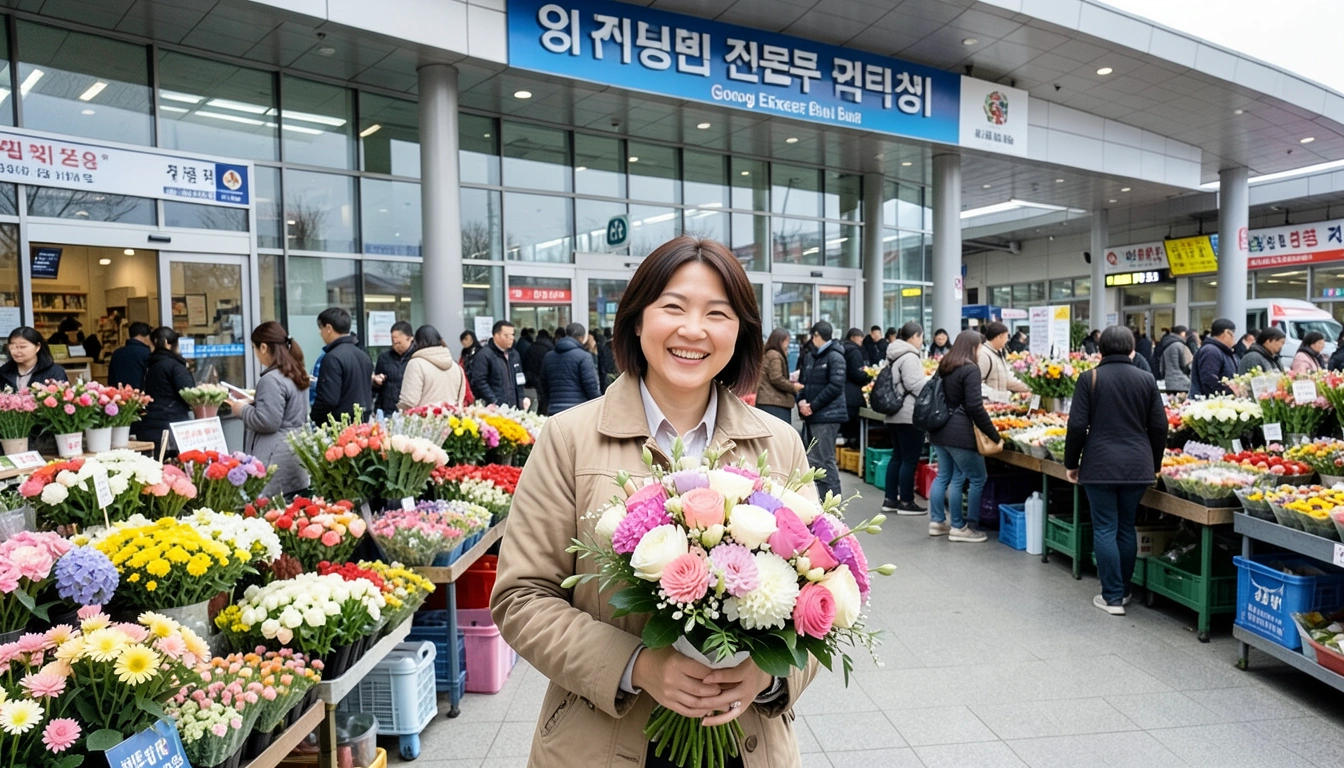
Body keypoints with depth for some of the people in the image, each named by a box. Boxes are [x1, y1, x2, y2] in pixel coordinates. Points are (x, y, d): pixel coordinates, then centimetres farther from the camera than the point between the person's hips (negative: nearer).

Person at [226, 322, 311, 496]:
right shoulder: (296, 373, 12)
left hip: (278, 458, -10)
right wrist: (253, 403, 17)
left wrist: (243, 410, -4)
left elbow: (268, 422, -19)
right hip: (295, 450, 10)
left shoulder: (272, 379, -16)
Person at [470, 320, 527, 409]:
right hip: (494, 409, -7)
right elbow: (479, 381, -14)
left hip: (514, 408, 7)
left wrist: (522, 398, 15)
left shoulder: (514, 354, 18)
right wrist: (493, 402, -19)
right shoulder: (484, 355, -7)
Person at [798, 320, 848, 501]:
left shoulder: (835, 357, -8)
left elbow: (835, 387, -17)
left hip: (827, 416, -9)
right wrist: (802, 401, -1)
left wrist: (812, 406, -15)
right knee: (824, 460, 13)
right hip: (813, 416, 9)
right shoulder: (813, 357, 18)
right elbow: (805, 382, 19)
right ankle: (822, 499, 20)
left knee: (819, 460, -12)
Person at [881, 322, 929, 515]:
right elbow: (915, 385, -20)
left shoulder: (895, 355, 15)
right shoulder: (910, 357, -16)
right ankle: (906, 502, 3)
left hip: (895, 414, 10)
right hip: (910, 415, -10)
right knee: (910, 459, -3)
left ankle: (890, 499, 18)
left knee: (897, 456, 14)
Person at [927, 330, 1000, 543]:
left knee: (944, 475, 17)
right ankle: (960, 528, 4)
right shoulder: (970, 369, -12)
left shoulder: (944, 366, 13)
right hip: (959, 433, -9)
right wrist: (994, 435, -13)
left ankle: (937, 522, 20)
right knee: (978, 478, 2)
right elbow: (975, 407, -18)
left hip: (939, 429, 9)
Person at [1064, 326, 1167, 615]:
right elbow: (1159, 427, 6)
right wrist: (1154, 464, 20)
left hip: (1100, 465, -3)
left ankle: (1112, 597, 4)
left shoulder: (1090, 378, -4)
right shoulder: (1146, 380, 4)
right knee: (1127, 527, 15)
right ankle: (1123, 590, 26)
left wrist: (1071, 463, 4)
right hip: (1138, 466, 3)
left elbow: (1077, 426, -7)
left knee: (1105, 529, 2)